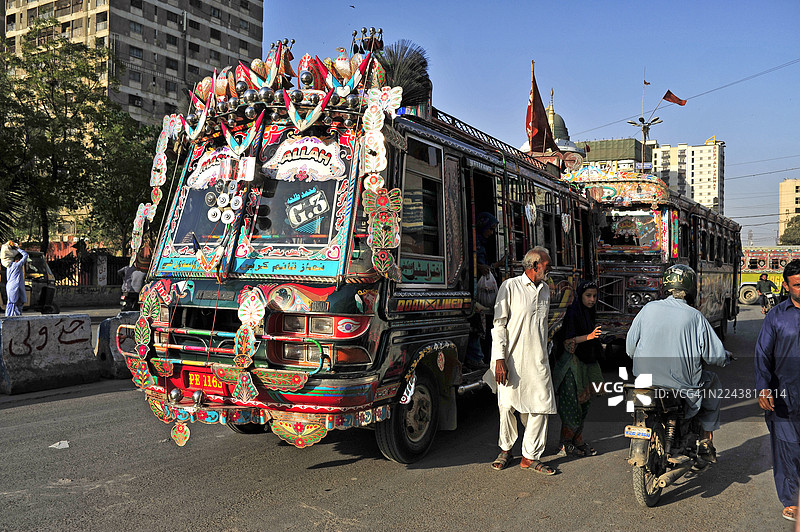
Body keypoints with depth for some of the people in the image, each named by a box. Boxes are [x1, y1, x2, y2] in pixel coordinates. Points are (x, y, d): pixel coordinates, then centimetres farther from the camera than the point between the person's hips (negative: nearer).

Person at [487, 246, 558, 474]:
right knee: (507, 406, 2)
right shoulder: (510, 287, -3)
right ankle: (506, 449, 23)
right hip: (512, 359, -4)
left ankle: (530, 456, 10)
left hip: (538, 361, 5)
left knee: (540, 407, -1)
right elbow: (499, 324, -6)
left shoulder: (545, 289, 15)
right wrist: (499, 359, -13)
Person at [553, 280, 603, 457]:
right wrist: (588, 336, -29)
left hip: (585, 362, 8)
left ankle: (577, 440, 20)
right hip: (572, 363, -8)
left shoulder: (589, 313, 12)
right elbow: (567, 340, -20)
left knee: (584, 402, 11)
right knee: (572, 404, -5)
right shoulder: (573, 313, -13)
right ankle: (566, 444, 4)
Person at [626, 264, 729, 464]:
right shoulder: (695, 317, -9)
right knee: (712, 381, 26)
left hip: (644, 383, 3)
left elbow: (630, 348, 4)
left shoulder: (648, 309, -2)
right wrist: (725, 357, 20)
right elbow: (716, 356, -4)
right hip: (682, 390, -3)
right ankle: (706, 442, 27)